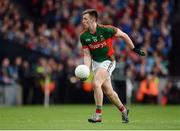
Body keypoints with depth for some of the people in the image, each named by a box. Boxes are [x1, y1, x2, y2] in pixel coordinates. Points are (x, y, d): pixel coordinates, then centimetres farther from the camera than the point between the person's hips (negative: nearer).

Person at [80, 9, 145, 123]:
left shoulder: (106, 30, -19)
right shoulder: (84, 36, -6)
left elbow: (123, 35, -5)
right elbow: (87, 55, -3)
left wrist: (134, 49, 1)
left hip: (108, 61, -5)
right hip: (95, 62, 5)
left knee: (96, 83, -24)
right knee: (108, 91, 10)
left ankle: (98, 114, -17)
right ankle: (123, 110, 34)